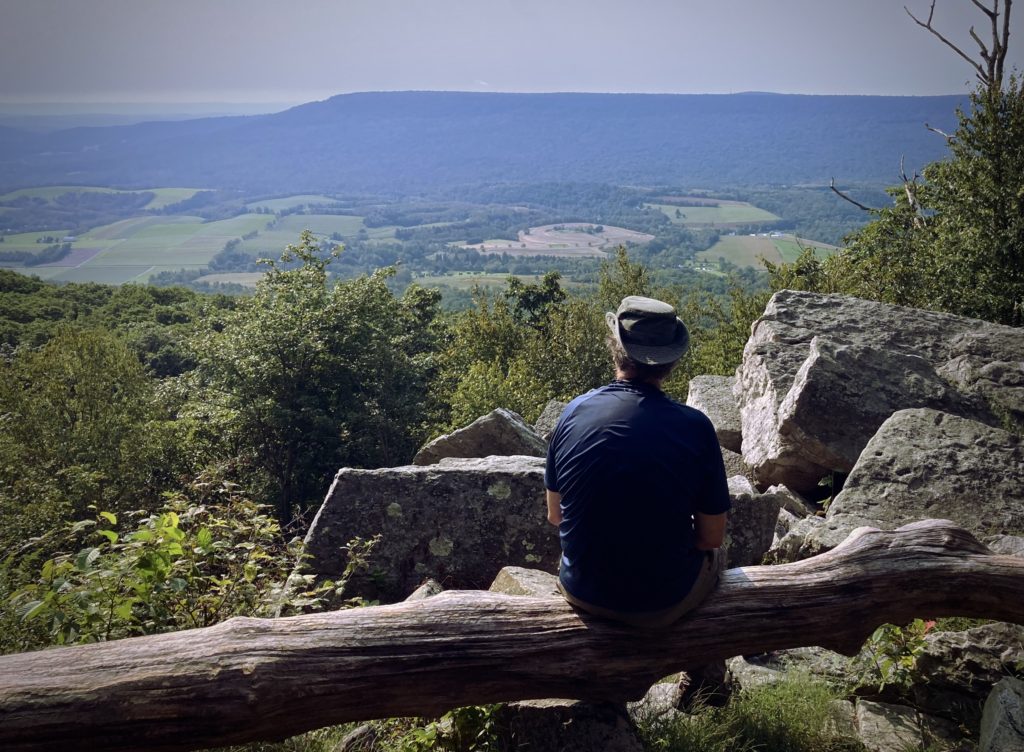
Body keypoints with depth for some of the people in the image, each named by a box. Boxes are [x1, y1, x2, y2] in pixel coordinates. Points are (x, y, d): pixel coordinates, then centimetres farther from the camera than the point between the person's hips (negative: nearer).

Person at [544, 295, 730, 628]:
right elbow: (711, 537, -9)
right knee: (711, 554, 29)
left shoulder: (574, 412, -12)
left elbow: (555, 516, 0)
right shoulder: (694, 427, -19)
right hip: (662, 604, -2)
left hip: (583, 591, 2)